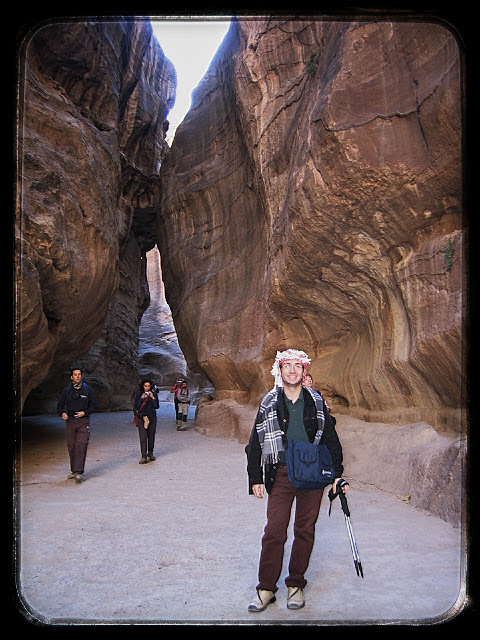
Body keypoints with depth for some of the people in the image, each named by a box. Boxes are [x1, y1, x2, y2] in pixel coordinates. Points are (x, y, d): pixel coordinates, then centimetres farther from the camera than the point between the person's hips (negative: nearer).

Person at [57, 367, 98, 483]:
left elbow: (94, 405, 6)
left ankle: (79, 472, -15)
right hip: (70, 421, 3)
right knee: (71, 446, 5)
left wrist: (84, 412, -9)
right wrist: (62, 413, -7)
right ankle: (74, 470, 18)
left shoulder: (88, 390, 7)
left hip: (83, 421, -2)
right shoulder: (66, 391, 11)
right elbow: (59, 405, 14)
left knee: (81, 446, -13)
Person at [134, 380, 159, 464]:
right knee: (143, 437, -9)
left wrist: (152, 397, -11)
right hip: (141, 417, -1)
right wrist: (141, 398, -12)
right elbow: (135, 406, -2)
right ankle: (144, 457, -11)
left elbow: (156, 406, -2)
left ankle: (150, 452, 28)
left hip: (151, 417, 1)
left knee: (151, 436, 8)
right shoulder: (139, 394, 4)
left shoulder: (154, 394, 5)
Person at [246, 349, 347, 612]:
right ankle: (266, 588, 12)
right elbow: (255, 442, 5)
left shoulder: (316, 402, 4)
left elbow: (330, 439, 9)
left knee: (305, 530, 8)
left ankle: (296, 585, 24)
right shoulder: (269, 403, 2)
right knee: (274, 531, -2)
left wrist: (337, 474, 6)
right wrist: (255, 478, 2)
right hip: (281, 474, -1)